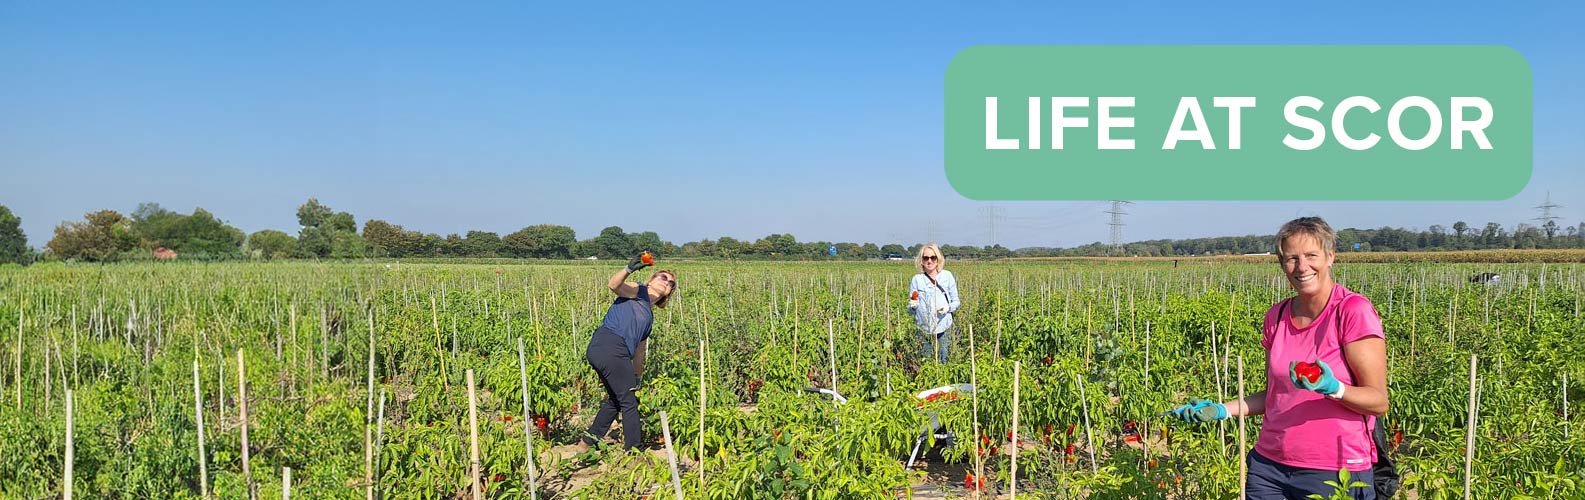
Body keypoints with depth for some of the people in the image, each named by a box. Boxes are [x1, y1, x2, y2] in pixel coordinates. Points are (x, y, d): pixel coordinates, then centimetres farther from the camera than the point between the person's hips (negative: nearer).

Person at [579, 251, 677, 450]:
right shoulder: (637, 291, 6)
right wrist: (629, 269, -31)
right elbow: (613, 284, -16)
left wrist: (638, 380, 34)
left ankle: (587, 442, 32)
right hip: (610, 349, -10)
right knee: (629, 403, -3)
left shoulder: (649, 316, 29)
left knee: (616, 400, 23)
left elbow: (639, 350, 33)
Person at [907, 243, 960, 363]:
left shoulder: (947, 276, 2)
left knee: (943, 361, -1)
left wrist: (949, 307, -13)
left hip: (943, 329, 0)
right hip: (924, 330, 0)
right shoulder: (916, 279, 2)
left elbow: (956, 301, 8)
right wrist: (913, 306, -18)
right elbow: (910, 309, 5)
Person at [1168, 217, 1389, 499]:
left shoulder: (1354, 311, -11)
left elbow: (1379, 402, -11)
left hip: (1335, 472, -5)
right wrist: (1222, 410, 2)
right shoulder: (1277, 317, 5)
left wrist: (1332, 387, -28)